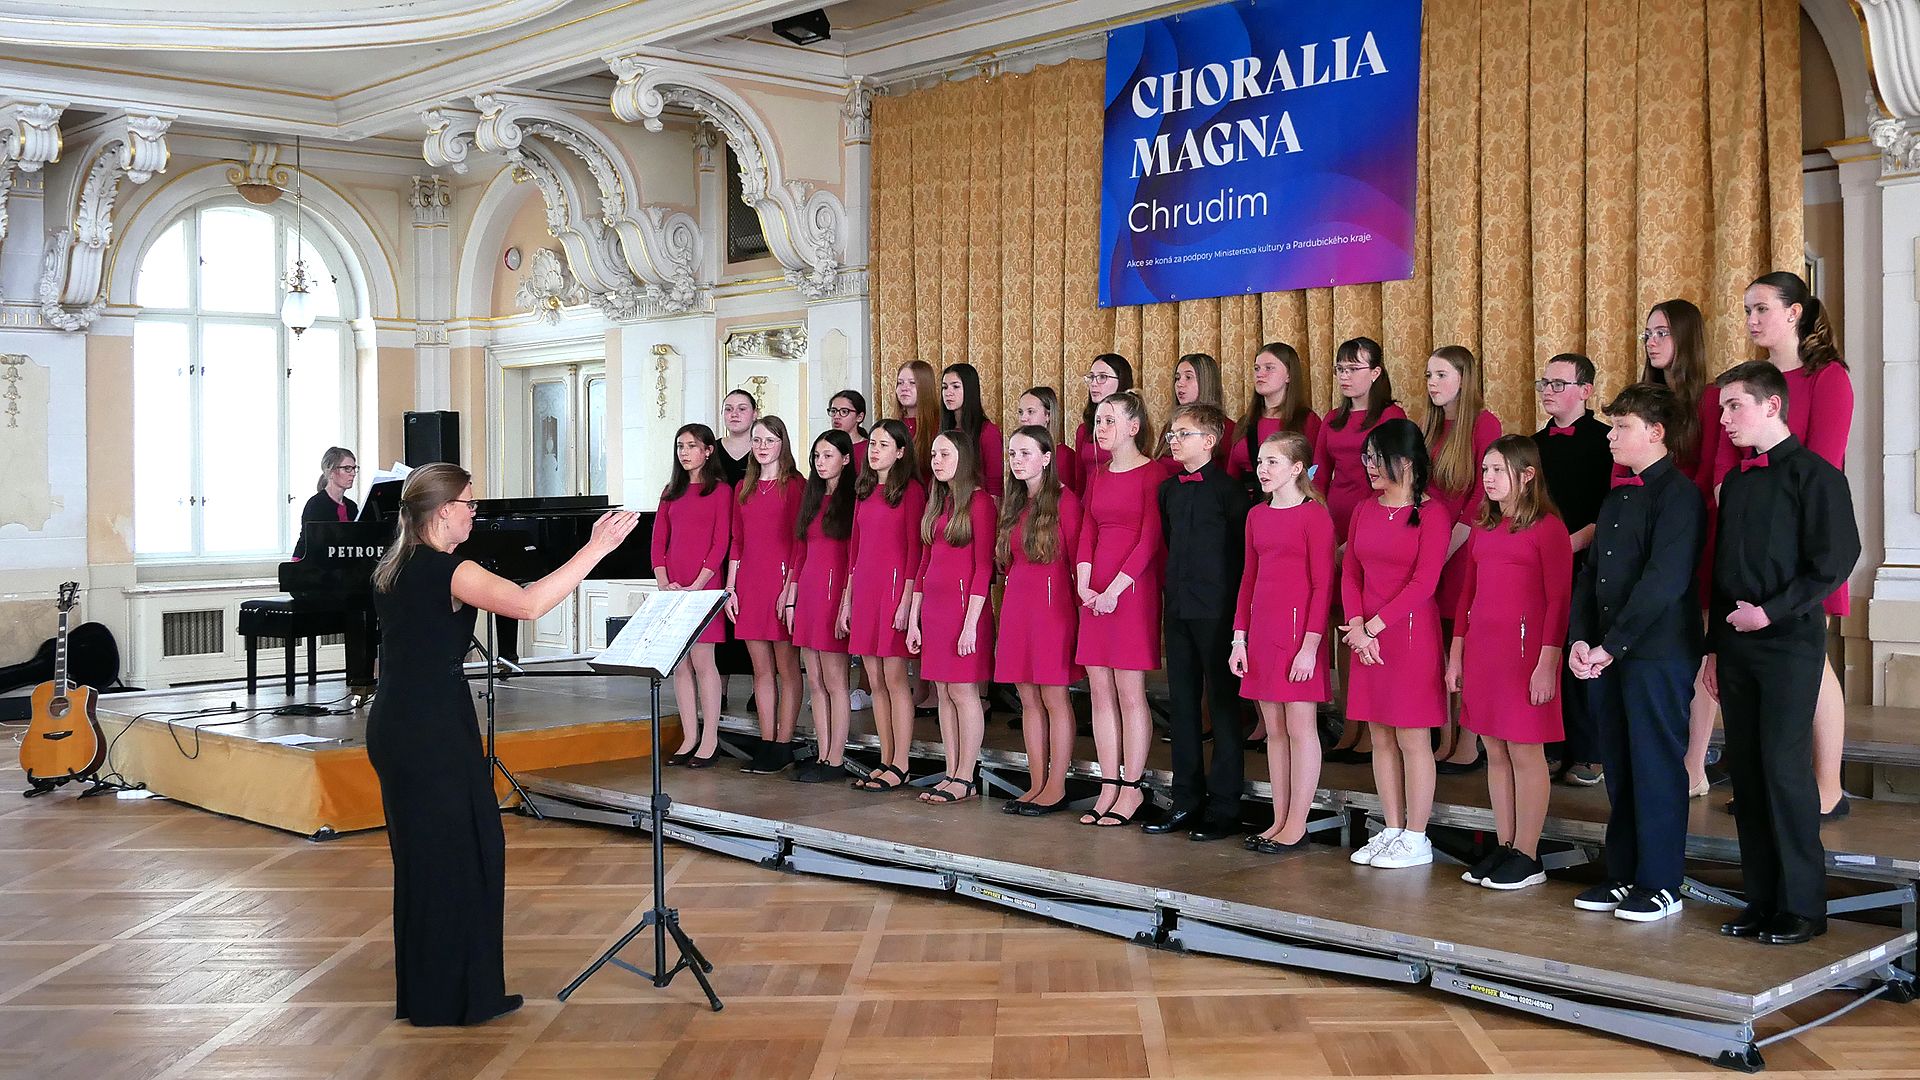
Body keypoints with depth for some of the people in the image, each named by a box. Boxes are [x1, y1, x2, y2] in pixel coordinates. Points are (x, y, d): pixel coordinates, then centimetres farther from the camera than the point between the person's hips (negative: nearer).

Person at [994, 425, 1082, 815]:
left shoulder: (1064, 500, -6)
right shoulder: (1012, 504, 15)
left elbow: (1077, 559, -8)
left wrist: (1081, 606, -10)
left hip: (1053, 604, -7)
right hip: (1017, 607, 7)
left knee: (1054, 697, -4)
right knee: (1028, 699, 8)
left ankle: (1056, 788, 1)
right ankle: (1037, 785, 13)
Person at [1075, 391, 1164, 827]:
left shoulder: (1152, 475, -6)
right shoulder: (1098, 476, 16)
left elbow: (1150, 540, -11)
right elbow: (1086, 533, 13)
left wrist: (1115, 588, -16)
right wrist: (1084, 585, -2)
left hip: (1133, 590, -7)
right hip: (1094, 593, 7)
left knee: (1130, 693, -3)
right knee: (1100, 692, 7)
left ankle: (1132, 788, 5)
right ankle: (1108, 787, 13)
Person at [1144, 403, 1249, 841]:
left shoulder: (1227, 489, -8)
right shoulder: (1169, 489, 12)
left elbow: (1241, 550, -9)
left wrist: (1232, 604, -9)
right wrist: (1176, 585, 15)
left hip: (1216, 611, -7)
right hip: (1177, 608, 7)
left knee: (1223, 703, -1)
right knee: (1181, 704, 10)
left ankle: (1224, 808, 5)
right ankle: (1187, 802, 19)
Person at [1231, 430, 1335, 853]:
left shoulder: (1314, 515, -8)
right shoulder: (1257, 515, 13)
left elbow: (1322, 585, -11)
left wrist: (1310, 644, -16)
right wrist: (1239, 637, 11)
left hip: (1297, 628, -7)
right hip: (1261, 629, 7)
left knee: (1300, 727, -1)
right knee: (1274, 728, 10)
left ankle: (1296, 826, 6)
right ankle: (1279, 822, 17)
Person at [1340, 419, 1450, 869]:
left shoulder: (1432, 513, -7)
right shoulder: (1364, 510, 11)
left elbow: (1424, 582, -13)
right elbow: (1350, 572, 9)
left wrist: (1373, 625, -14)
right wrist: (1355, 624, -6)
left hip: (1410, 632, -6)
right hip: (1366, 636, 6)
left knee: (1412, 738, -2)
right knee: (1382, 737, 10)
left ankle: (1416, 839, 6)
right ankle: (1391, 830, 19)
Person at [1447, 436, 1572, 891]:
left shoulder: (1547, 527, -7)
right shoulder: (1483, 527, 14)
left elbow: (1558, 599, -11)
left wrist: (1547, 663, -16)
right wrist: (1456, 653, 14)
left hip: (1524, 646, -7)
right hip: (1481, 647, 7)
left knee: (1525, 752, -1)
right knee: (1495, 753, 10)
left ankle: (1527, 856, 6)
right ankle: (1503, 848, 18)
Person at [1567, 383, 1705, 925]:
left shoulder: (1678, 493, -9)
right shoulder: (1617, 496, 17)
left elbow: (1665, 580, -18)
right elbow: (1590, 571, 16)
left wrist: (1612, 645, -18)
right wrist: (1580, 639, 2)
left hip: (1658, 655, -8)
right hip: (1605, 656, 8)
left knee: (1656, 768, -1)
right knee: (1619, 768, 12)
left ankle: (1660, 884, 8)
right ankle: (1623, 875, 21)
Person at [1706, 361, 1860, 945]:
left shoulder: (1815, 474, -6)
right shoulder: (1736, 481, 16)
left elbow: (1834, 560, -13)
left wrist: (1772, 610, -17)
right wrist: (1715, 646, 16)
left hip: (1790, 641, -7)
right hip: (1736, 644, 7)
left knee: (1785, 767, -8)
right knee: (1746, 769, 6)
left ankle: (1802, 905, 1)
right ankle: (1762, 898, 14)